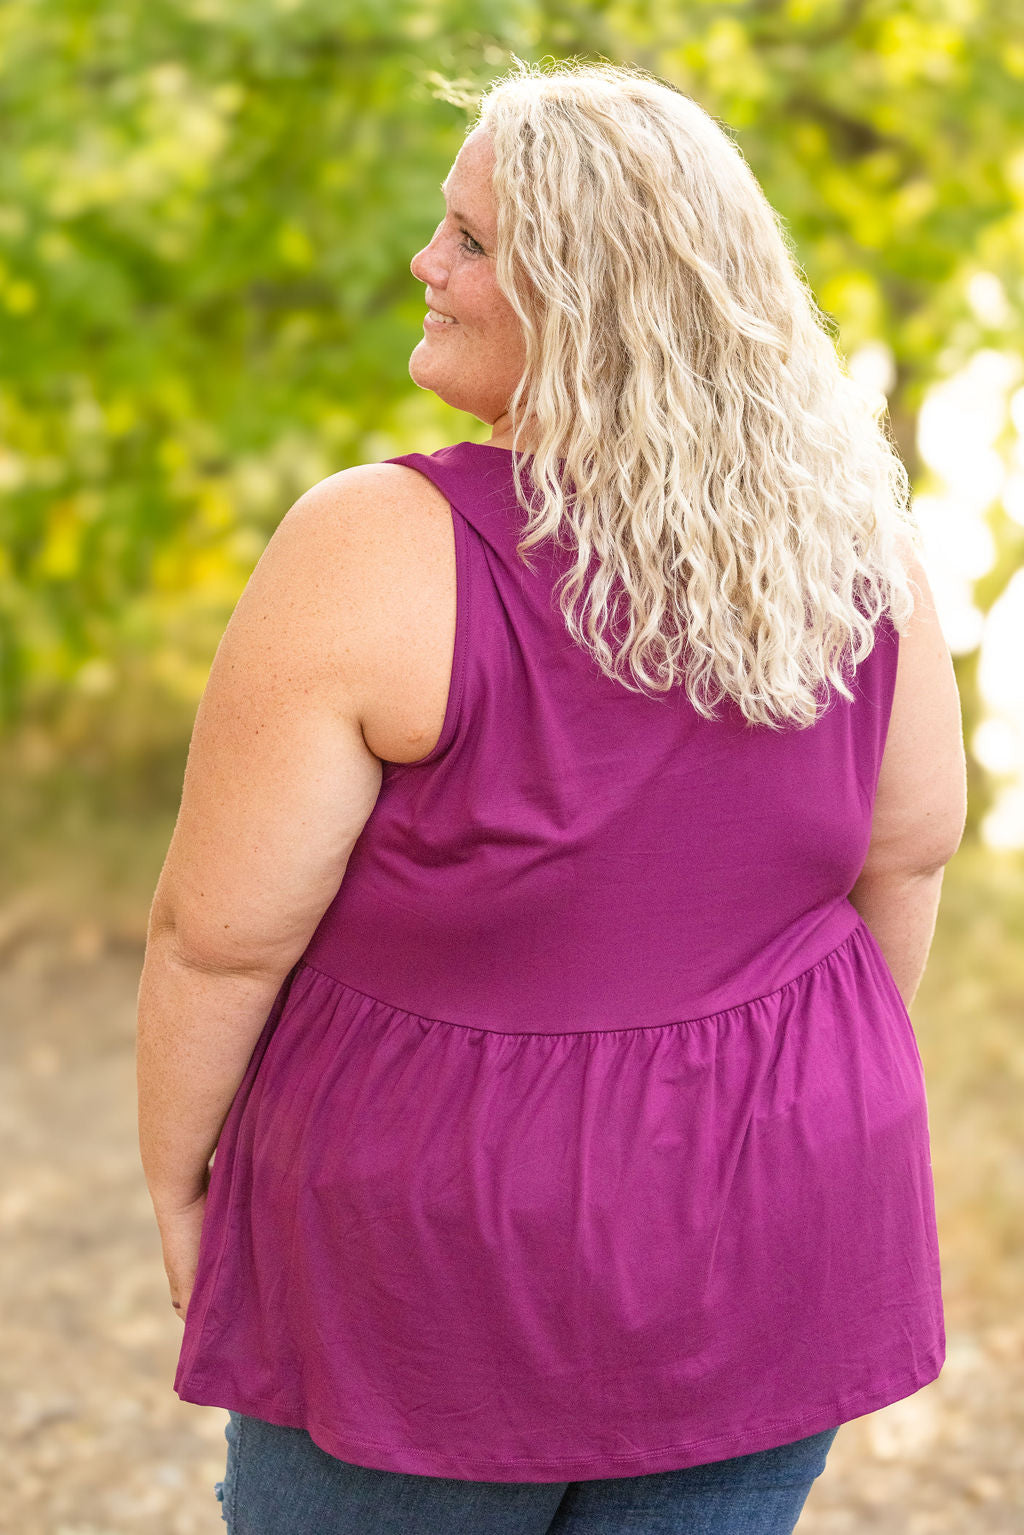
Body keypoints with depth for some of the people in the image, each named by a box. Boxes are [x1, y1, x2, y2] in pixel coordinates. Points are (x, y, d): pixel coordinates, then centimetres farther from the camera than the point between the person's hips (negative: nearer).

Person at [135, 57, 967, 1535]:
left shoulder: (377, 554, -23)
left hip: (450, 1263, -4)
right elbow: (909, 853, 4)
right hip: (759, 1245, 4)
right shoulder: (848, 536, -8)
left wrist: (174, 1176, -2)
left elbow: (220, 932, -18)